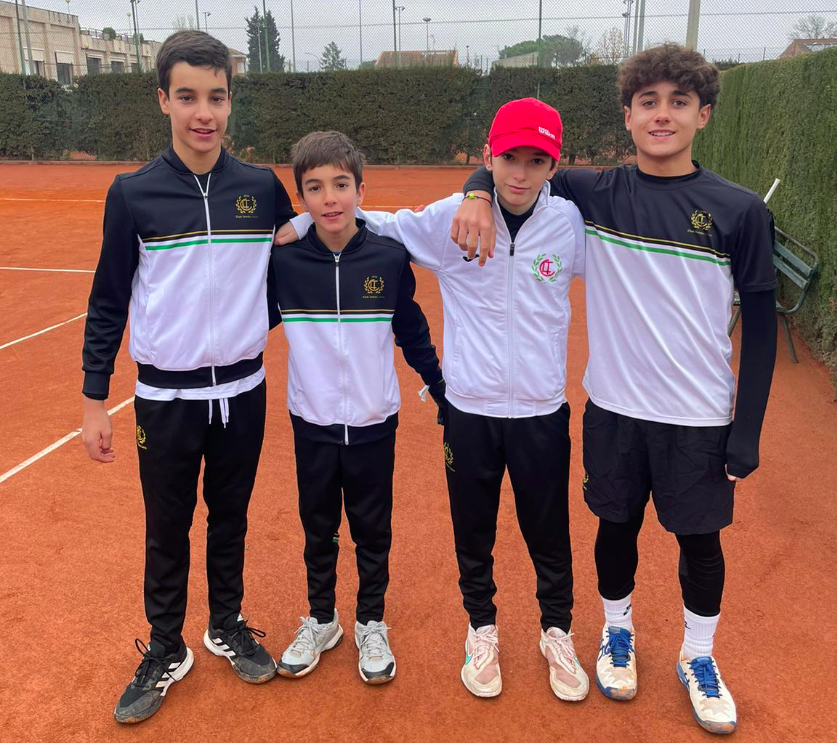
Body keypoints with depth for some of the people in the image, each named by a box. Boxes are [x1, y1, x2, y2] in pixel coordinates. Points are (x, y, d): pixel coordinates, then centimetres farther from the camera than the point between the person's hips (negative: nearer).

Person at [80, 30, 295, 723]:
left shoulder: (262, 188, -3)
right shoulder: (133, 193, -6)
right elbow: (109, 303, -1)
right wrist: (94, 399, -1)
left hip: (242, 392, 1)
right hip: (165, 397, -1)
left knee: (230, 518, 16)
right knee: (167, 529, 12)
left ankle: (228, 626, 38)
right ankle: (166, 651, 31)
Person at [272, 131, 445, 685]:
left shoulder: (390, 258, -8)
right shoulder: (283, 261, -8)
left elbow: (413, 333, 4)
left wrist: (444, 391, 7)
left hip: (374, 424, 0)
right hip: (312, 424, 1)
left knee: (373, 531, 13)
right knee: (318, 529, 16)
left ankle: (372, 624, 33)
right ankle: (320, 621, 36)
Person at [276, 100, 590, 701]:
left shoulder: (569, 224, -7)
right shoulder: (448, 218, -9)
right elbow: (376, 223, 4)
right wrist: (303, 223, -3)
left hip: (543, 411, 0)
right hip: (469, 409, 0)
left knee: (549, 535, 16)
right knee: (473, 533, 17)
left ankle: (558, 633, 41)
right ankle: (482, 628, 42)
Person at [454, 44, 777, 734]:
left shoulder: (740, 210, -8)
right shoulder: (597, 193, -4)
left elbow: (760, 324, -3)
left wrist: (747, 433, -5)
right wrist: (481, 194, -18)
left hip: (701, 417, -1)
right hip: (615, 406, 1)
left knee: (700, 539, 13)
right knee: (618, 525, 16)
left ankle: (699, 656, 39)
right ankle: (618, 631, 43)